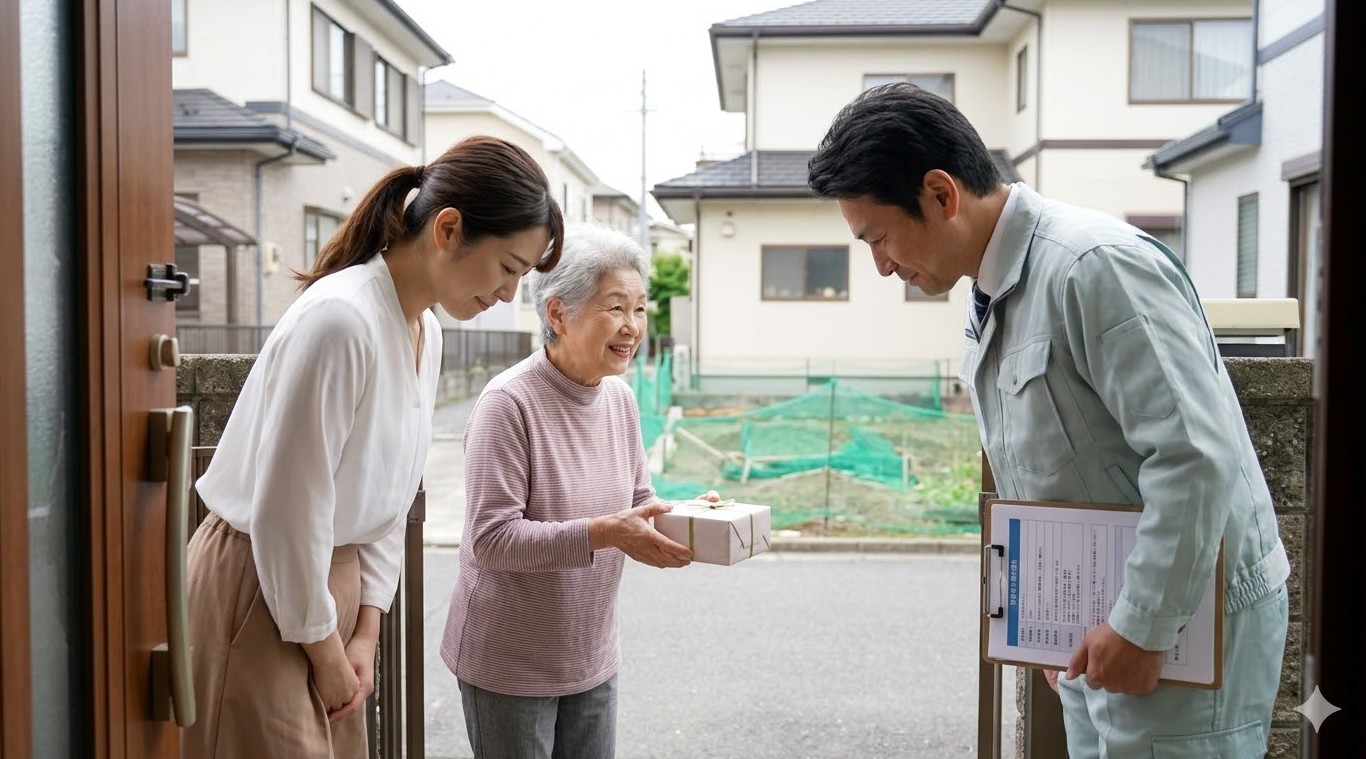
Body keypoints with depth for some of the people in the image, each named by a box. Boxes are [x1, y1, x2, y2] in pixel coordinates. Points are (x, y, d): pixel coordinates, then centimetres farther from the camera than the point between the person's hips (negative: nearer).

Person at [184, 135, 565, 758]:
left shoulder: (426, 331, 3)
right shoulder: (340, 320, -25)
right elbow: (285, 512, -23)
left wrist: (365, 630, 4)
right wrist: (325, 649, -11)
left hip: (328, 576, 8)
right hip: (259, 587, -8)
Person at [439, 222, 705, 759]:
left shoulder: (620, 398, 0)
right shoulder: (509, 402, -21)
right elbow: (490, 539, -24)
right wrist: (602, 533, -32)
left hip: (592, 656, 6)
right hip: (510, 666, -6)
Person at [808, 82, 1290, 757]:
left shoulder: (1093, 266, -22)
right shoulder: (990, 300, 7)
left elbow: (1195, 456, -25)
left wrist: (1142, 626, -20)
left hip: (1184, 621, -8)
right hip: (1098, 625, 8)